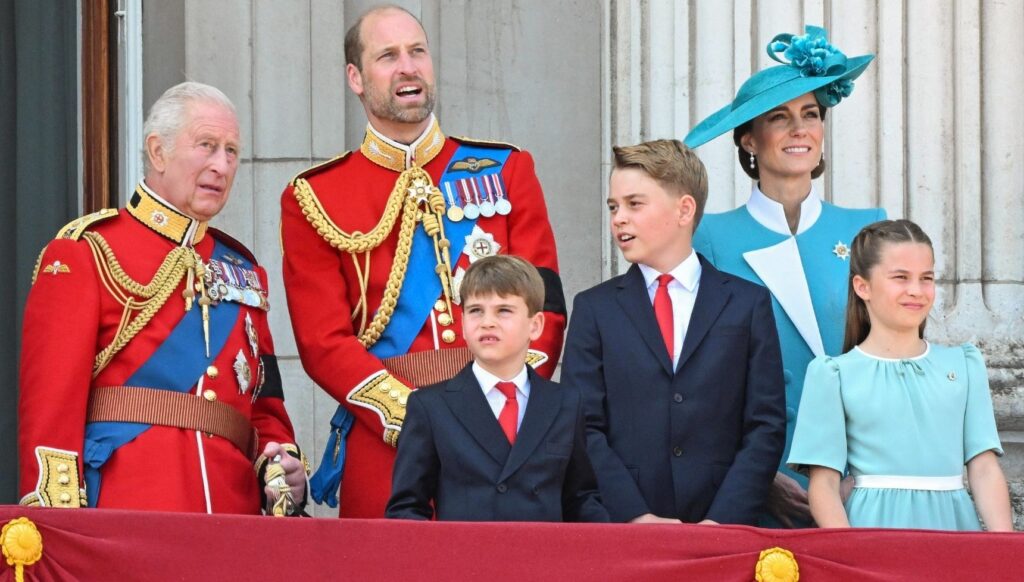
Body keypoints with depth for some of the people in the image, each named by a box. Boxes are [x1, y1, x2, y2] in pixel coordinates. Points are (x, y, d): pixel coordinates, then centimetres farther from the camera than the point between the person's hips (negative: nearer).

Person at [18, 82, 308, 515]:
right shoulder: (86, 254, 1)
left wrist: (284, 465, 0)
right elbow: (50, 405, -6)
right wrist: (59, 529, -15)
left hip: (233, 509, 5)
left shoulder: (242, 269, 19)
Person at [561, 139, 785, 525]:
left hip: (723, 529, 0)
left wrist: (722, 520, -10)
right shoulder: (594, 309, 9)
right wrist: (636, 518, -12)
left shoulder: (747, 304, 8)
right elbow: (584, 429, 1)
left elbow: (766, 426, 2)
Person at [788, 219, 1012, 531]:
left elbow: (985, 469, 7)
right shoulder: (834, 374, 3)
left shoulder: (964, 364, 11)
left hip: (953, 522, 3)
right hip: (875, 525, -3)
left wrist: (1005, 543, -9)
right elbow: (823, 485, -1)